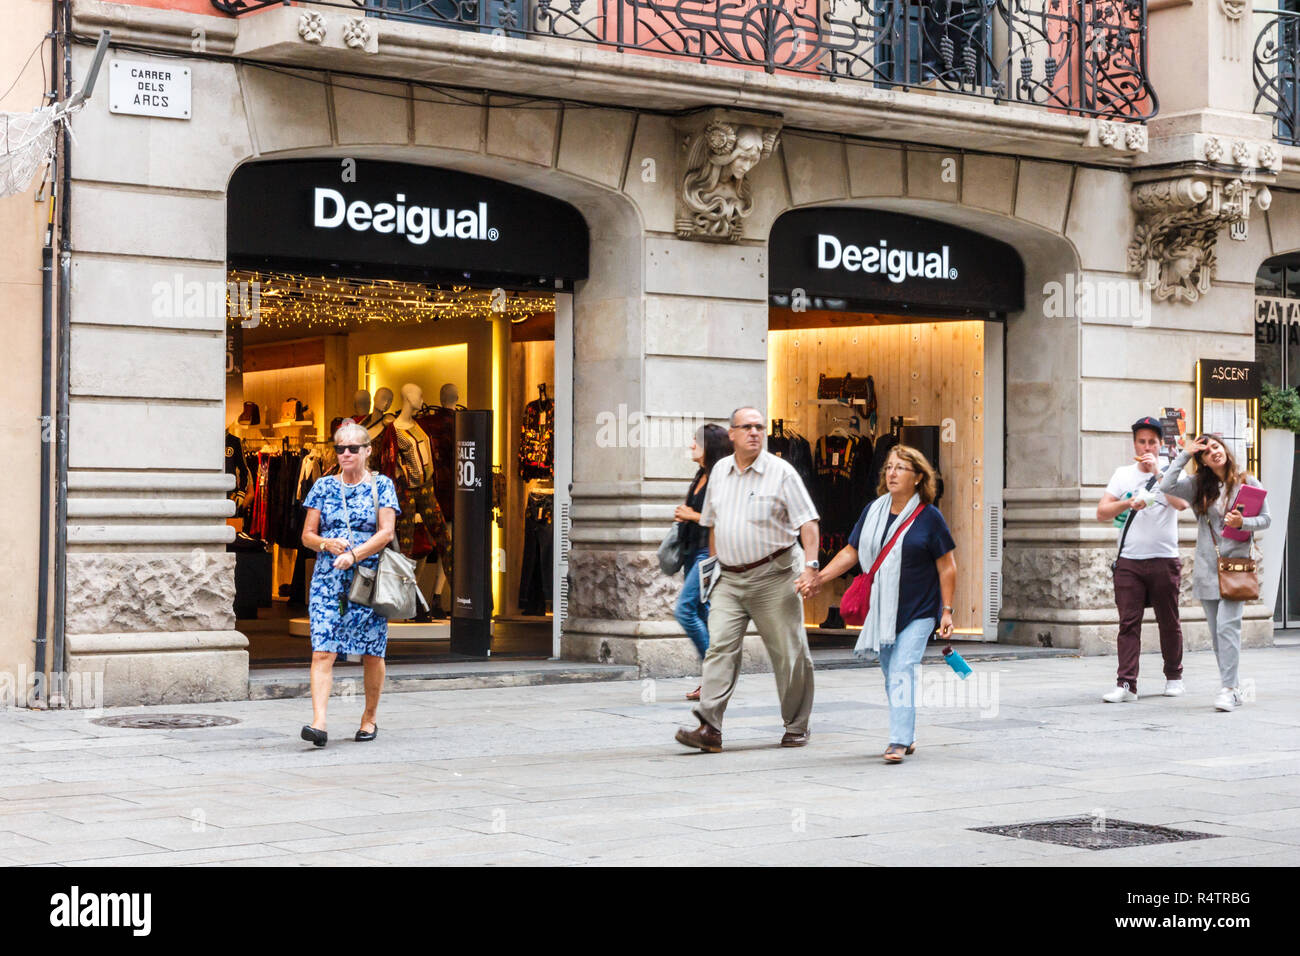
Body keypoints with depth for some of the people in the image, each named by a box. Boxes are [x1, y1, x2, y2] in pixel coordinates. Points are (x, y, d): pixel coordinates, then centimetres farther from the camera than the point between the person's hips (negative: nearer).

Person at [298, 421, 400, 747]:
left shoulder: (382, 486, 4)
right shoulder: (324, 486, 10)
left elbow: (386, 532, -6)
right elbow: (307, 535, 11)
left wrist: (354, 554, -19)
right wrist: (327, 544, -10)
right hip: (327, 580, 1)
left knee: (371, 654, 5)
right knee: (322, 652, -12)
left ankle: (369, 719, 23)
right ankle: (318, 722, -20)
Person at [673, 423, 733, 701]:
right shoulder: (701, 477, 16)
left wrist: (694, 516, -12)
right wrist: (683, 516, 9)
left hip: (710, 551, -10)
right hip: (695, 551, 10)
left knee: (684, 610, -15)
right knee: (702, 614, 8)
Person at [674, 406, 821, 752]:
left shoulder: (781, 472, -4)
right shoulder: (719, 471, 11)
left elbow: (807, 521, -7)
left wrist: (811, 566, -17)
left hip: (774, 575, -4)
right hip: (730, 578, 4)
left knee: (789, 653, 2)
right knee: (720, 647, -10)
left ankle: (796, 726, 16)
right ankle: (709, 728, -17)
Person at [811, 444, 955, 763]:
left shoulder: (929, 517, -6)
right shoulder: (873, 511, 7)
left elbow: (947, 567, -4)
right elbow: (851, 552, 11)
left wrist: (947, 611, -8)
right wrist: (818, 578, 0)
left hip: (918, 611, -5)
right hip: (882, 610, 5)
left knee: (902, 670, -16)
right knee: (891, 674, 11)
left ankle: (899, 742, -19)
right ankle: (906, 737, 24)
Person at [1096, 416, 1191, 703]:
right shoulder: (1123, 474, 10)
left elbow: (1182, 504, -16)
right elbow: (1102, 512, 4)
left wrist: (1157, 472, -16)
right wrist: (1128, 503, -13)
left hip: (1164, 560, -1)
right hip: (1129, 560, 1)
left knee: (1169, 622, 7)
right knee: (1128, 622, -6)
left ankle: (1174, 676, 24)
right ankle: (1126, 684, -9)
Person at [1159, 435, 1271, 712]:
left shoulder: (1247, 483, 4)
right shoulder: (1198, 486, 10)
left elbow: (1266, 519, 3)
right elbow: (1167, 486, -4)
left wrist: (1243, 522, -16)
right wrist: (1185, 454, 1)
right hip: (1206, 567, 4)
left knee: (1227, 625, -15)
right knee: (1217, 631, 5)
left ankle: (1228, 689, -15)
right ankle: (1234, 685, 14)